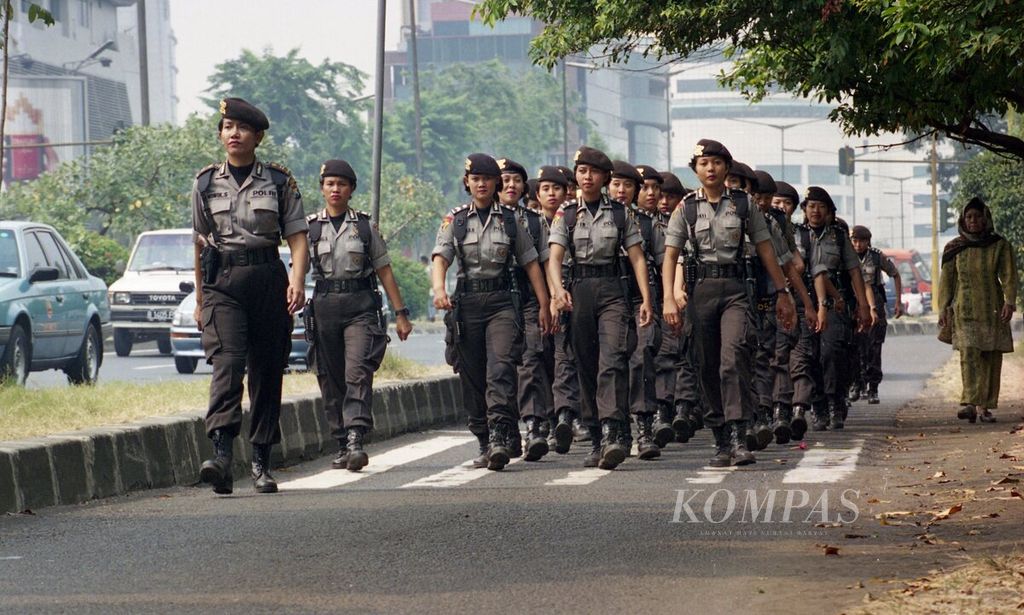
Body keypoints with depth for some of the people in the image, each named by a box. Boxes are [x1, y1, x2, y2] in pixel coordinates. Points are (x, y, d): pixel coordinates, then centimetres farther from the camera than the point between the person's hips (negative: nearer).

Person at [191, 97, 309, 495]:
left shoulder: (279, 182, 7)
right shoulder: (206, 184, 11)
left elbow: (297, 237, 3)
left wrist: (297, 280, -14)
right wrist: (200, 300, 18)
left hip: (268, 280, 1)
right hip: (222, 284, -1)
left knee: (267, 371, 5)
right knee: (227, 363, -19)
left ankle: (261, 462, 15)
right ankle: (221, 455, -33)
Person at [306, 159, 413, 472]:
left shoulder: (366, 226, 8)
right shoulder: (309, 227, 8)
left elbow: (384, 271, 10)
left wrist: (401, 313, 8)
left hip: (361, 308, -2)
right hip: (324, 306, 2)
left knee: (358, 373, -17)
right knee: (331, 381, 4)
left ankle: (356, 441, -26)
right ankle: (342, 446, 14)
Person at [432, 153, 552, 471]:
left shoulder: (511, 219, 9)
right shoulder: (455, 219, 8)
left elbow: (530, 262, 12)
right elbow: (441, 257, -4)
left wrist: (544, 304, 6)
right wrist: (439, 289, -24)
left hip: (502, 301, -1)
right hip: (467, 302, 2)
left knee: (501, 370, -18)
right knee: (472, 377, 4)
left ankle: (500, 439, -28)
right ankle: (485, 444, 14)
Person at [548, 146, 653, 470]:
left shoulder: (620, 213, 7)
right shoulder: (566, 214, 7)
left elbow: (636, 258, 6)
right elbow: (554, 257, -4)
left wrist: (646, 299, -4)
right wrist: (558, 290, -23)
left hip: (613, 290, -2)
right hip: (580, 291, 2)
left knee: (613, 361, -18)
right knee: (587, 367, 4)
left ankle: (613, 434, -30)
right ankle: (596, 439, 11)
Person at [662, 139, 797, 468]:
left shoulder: (743, 204, 7)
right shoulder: (686, 208, 7)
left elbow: (765, 250, 10)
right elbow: (670, 256, 4)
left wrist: (782, 293, 8)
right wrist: (669, 299, -8)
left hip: (734, 290, -2)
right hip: (701, 289, 2)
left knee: (733, 356, -21)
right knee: (709, 367, 4)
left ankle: (737, 437, -27)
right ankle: (721, 441, 13)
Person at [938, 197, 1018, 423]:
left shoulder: (1000, 245, 3)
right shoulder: (955, 248, 6)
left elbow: (1009, 276, -3)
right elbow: (947, 280, 9)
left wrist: (1010, 302, -17)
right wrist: (943, 308, 0)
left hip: (992, 309, 1)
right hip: (965, 309, -1)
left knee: (991, 358, 1)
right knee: (969, 354, -16)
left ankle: (984, 407, 8)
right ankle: (971, 404, -25)